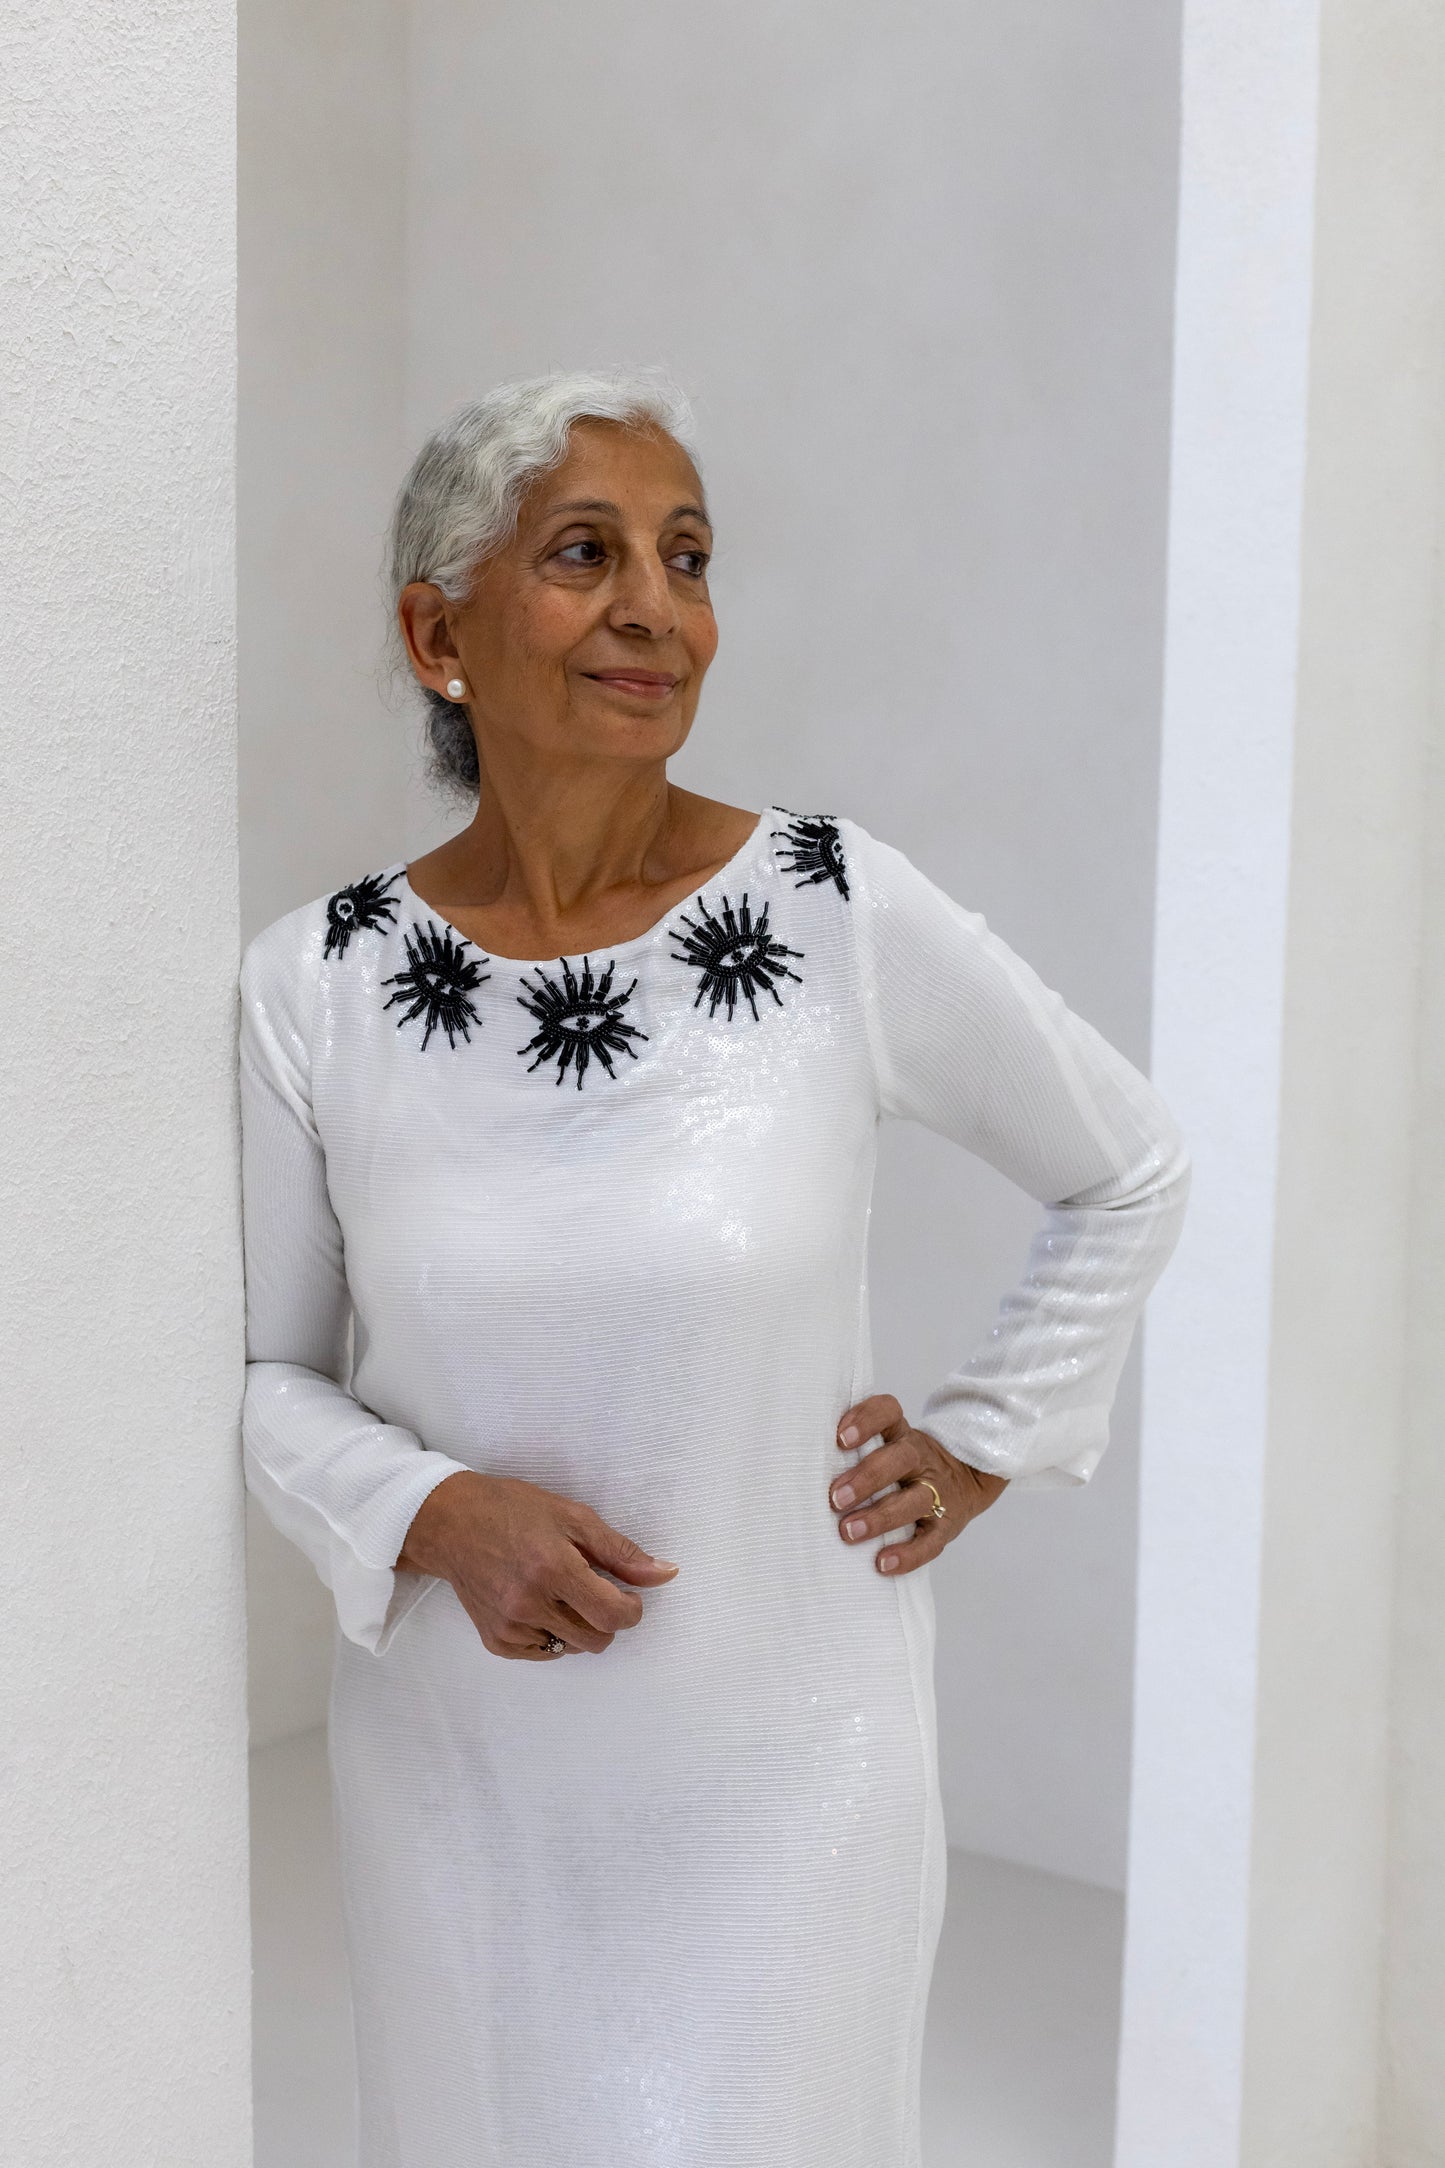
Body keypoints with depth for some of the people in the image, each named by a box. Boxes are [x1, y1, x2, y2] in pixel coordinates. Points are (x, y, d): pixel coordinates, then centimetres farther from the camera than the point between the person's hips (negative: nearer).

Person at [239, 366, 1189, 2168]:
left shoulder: (845, 916, -13)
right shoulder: (312, 989, -8)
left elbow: (1127, 1175, 3)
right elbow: (264, 1374, 2)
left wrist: (980, 1444, 2)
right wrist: (432, 1516, -15)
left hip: (781, 1762, -1)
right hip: (455, 1761, 2)